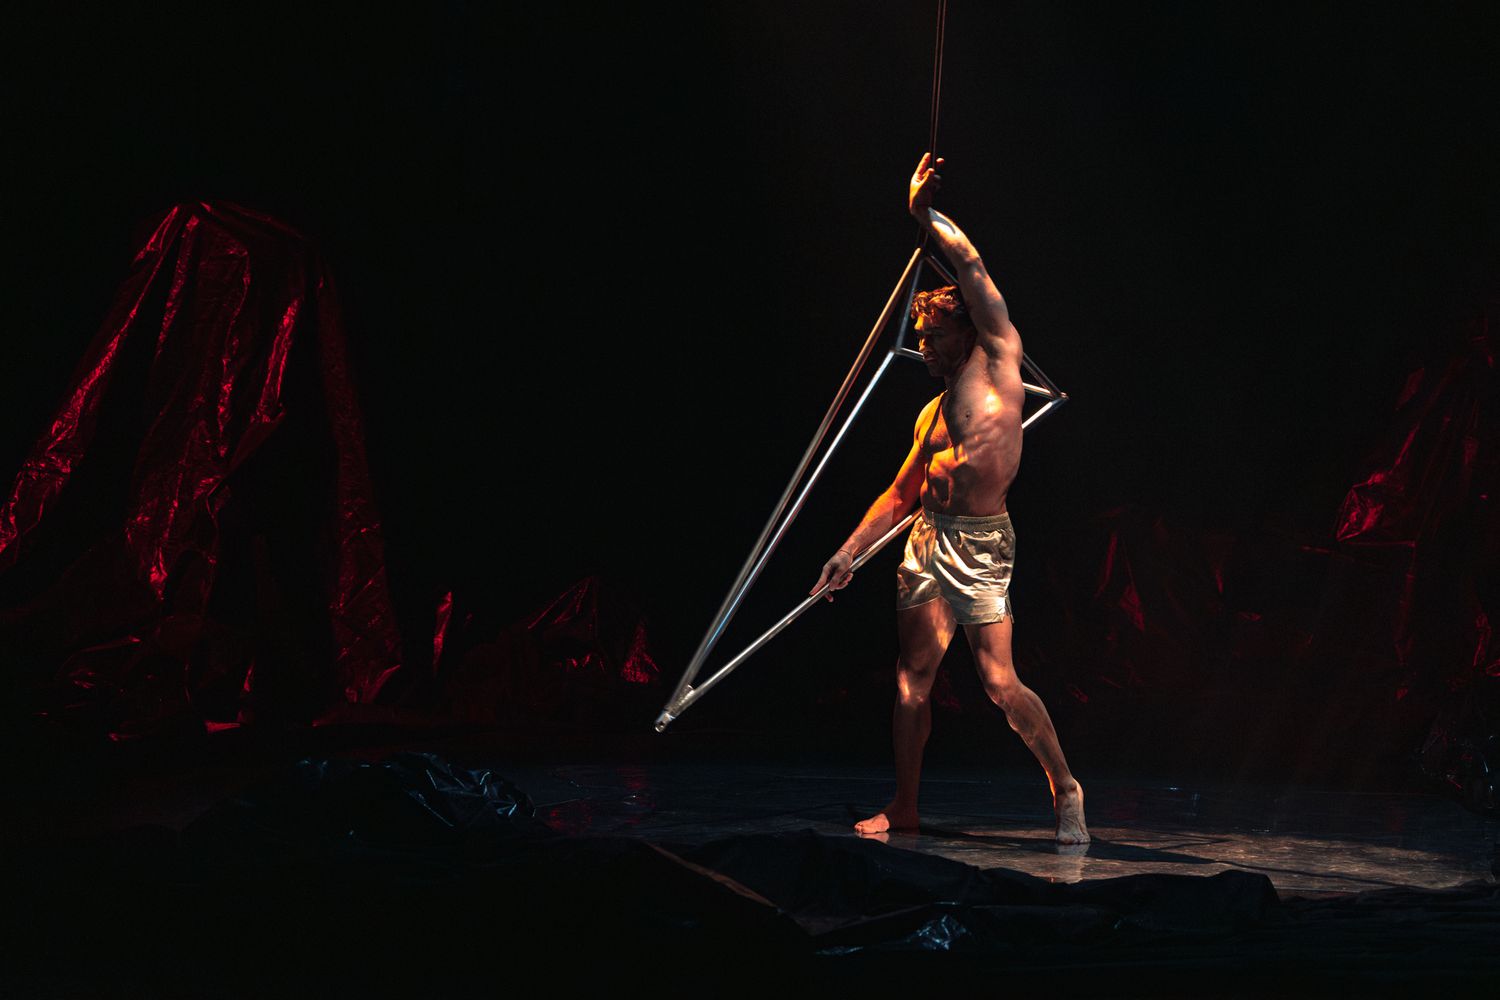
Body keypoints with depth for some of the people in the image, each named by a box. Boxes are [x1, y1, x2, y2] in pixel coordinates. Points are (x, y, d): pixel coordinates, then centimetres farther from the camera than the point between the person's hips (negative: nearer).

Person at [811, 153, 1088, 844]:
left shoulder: (998, 360, 3)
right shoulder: (933, 412, 20)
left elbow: (971, 267, -2)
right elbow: (901, 493, 23)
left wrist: (926, 216, 5)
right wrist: (850, 551, 18)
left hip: (978, 542, -7)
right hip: (926, 537, 7)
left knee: (999, 681, -11)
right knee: (913, 676, 8)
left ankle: (1064, 787, 6)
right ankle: (904, 807, 16)